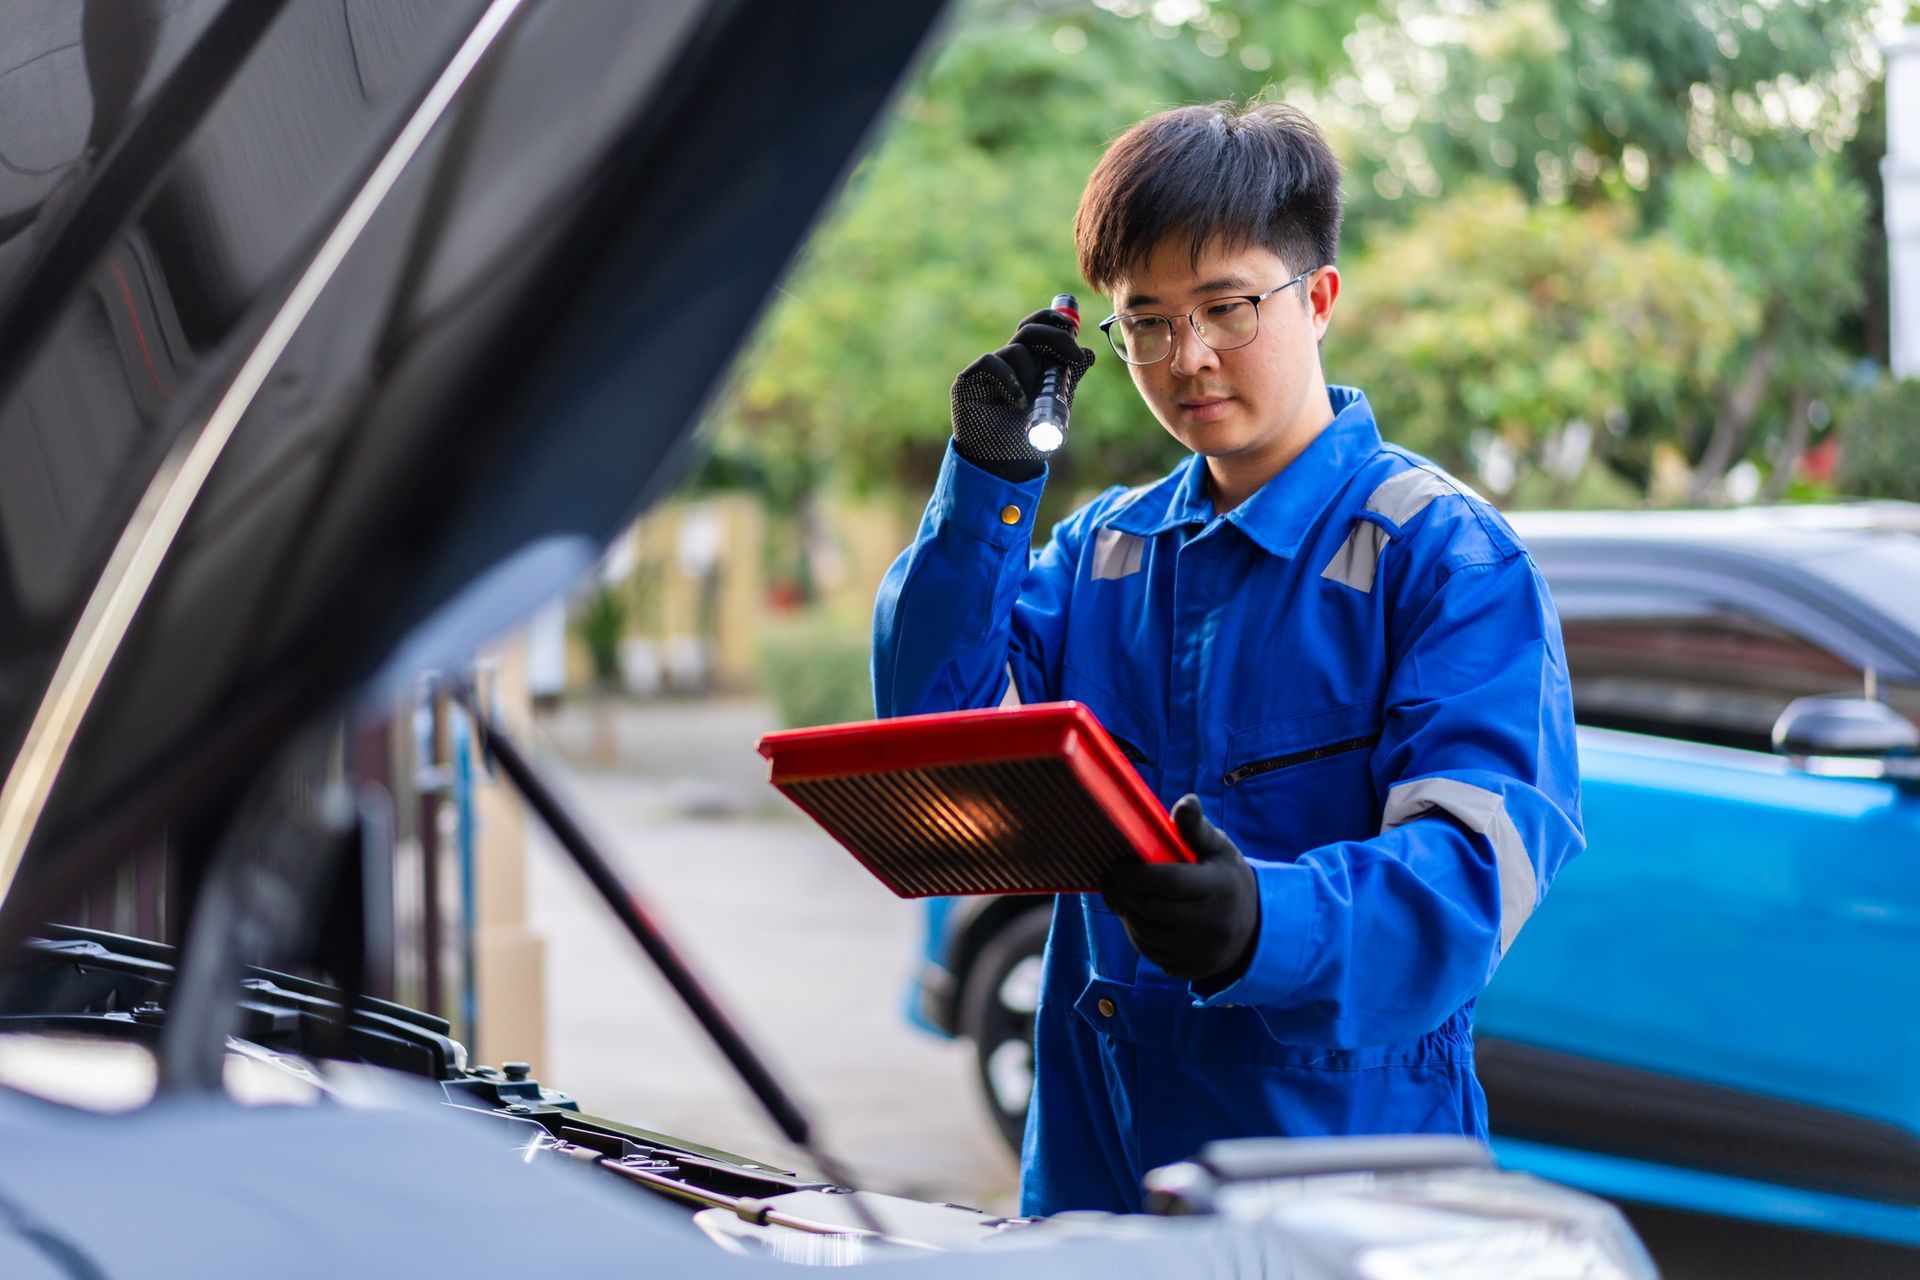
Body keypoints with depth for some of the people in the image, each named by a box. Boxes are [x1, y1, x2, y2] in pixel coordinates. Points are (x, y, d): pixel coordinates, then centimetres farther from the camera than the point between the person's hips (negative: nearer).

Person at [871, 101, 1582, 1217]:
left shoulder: (1447, 553, -9)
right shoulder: (1100, 547, 11)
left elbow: (1474, 862, -21)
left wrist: (1267, 923, -40)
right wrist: (987, 484, -5)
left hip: (1341, 1147, -5)